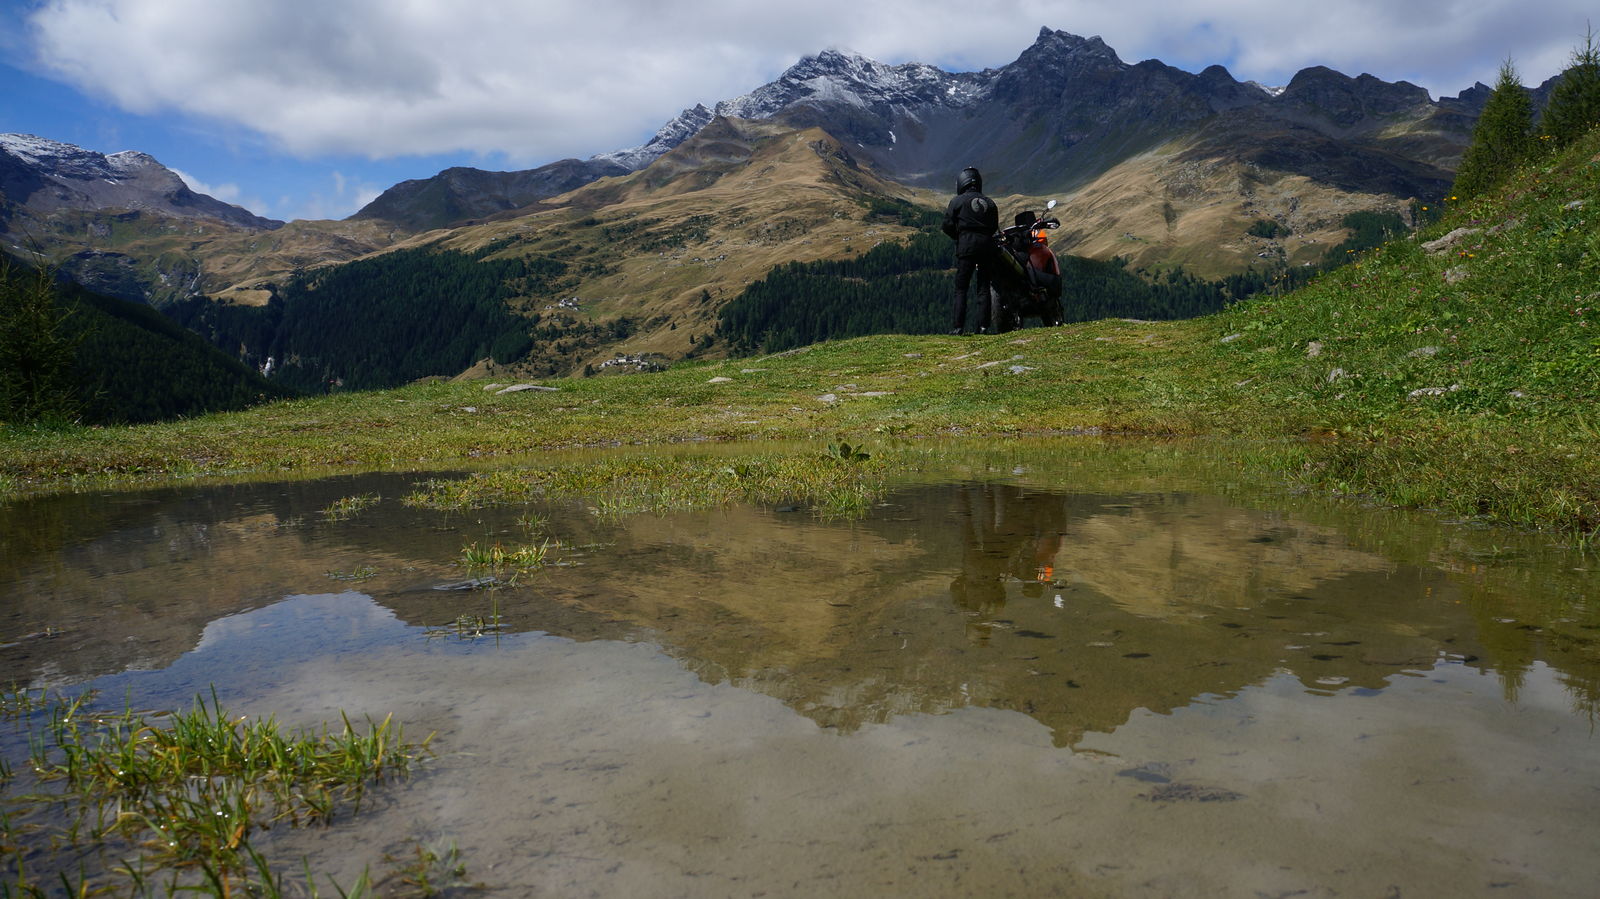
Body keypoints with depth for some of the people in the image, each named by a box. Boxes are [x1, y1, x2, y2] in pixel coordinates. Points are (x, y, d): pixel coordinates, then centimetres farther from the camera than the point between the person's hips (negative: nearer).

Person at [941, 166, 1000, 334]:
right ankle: (983, 326, 1)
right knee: (984, 288, 6)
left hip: (966, 245, -3)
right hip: (987, 244, 3)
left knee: (961, 289, -3)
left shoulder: (957, 201, 3)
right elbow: (994, 227, 12)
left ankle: (957, 327, -10)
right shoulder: (989, 203, 15)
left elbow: (948, 226, -1)